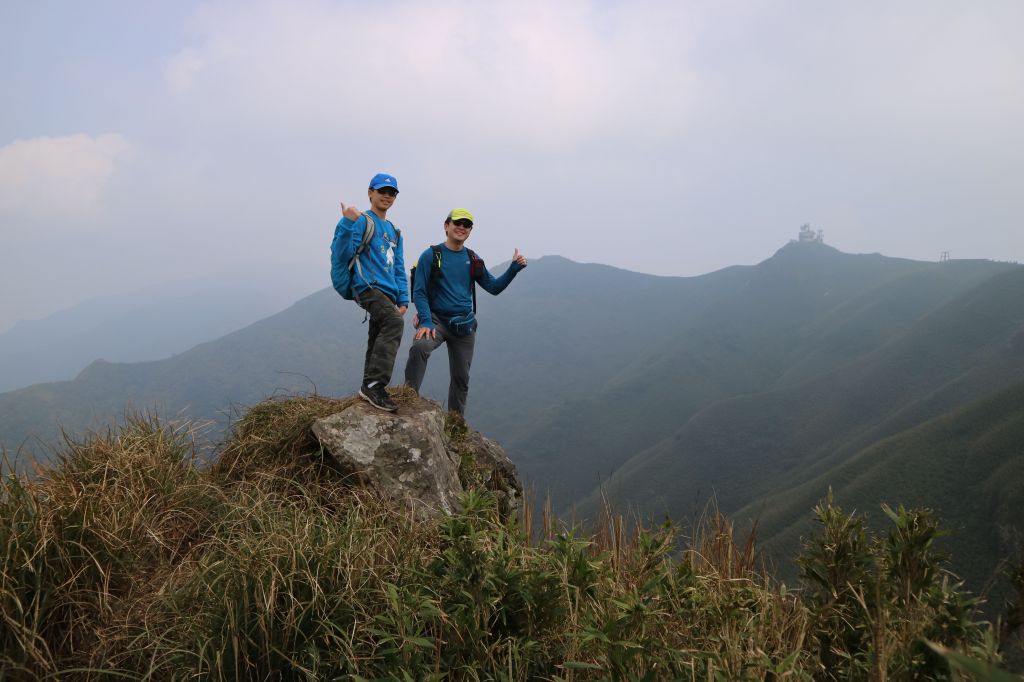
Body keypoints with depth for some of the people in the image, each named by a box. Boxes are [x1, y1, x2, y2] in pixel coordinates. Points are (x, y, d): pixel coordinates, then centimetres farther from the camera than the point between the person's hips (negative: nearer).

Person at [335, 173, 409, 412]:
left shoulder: (394, 232, 25)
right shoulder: (362, 221, 0)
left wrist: (403, 300, 15)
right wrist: (346, 222, -25)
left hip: (387, 293, 9)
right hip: (368, 287, -9)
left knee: (378, 342, 8)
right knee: (394, 322, -31)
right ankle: (374, 384, -34)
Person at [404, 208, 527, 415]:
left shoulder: (473, 260, 9)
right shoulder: (431, 256, -4)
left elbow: (494, 287, 9)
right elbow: (419, 293, -9)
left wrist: (514, 268, -5)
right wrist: (425, 322, -22)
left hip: (464, 325, 5)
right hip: (437, 320, -4)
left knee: (461, 378, 10)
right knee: (419, 347, -36)